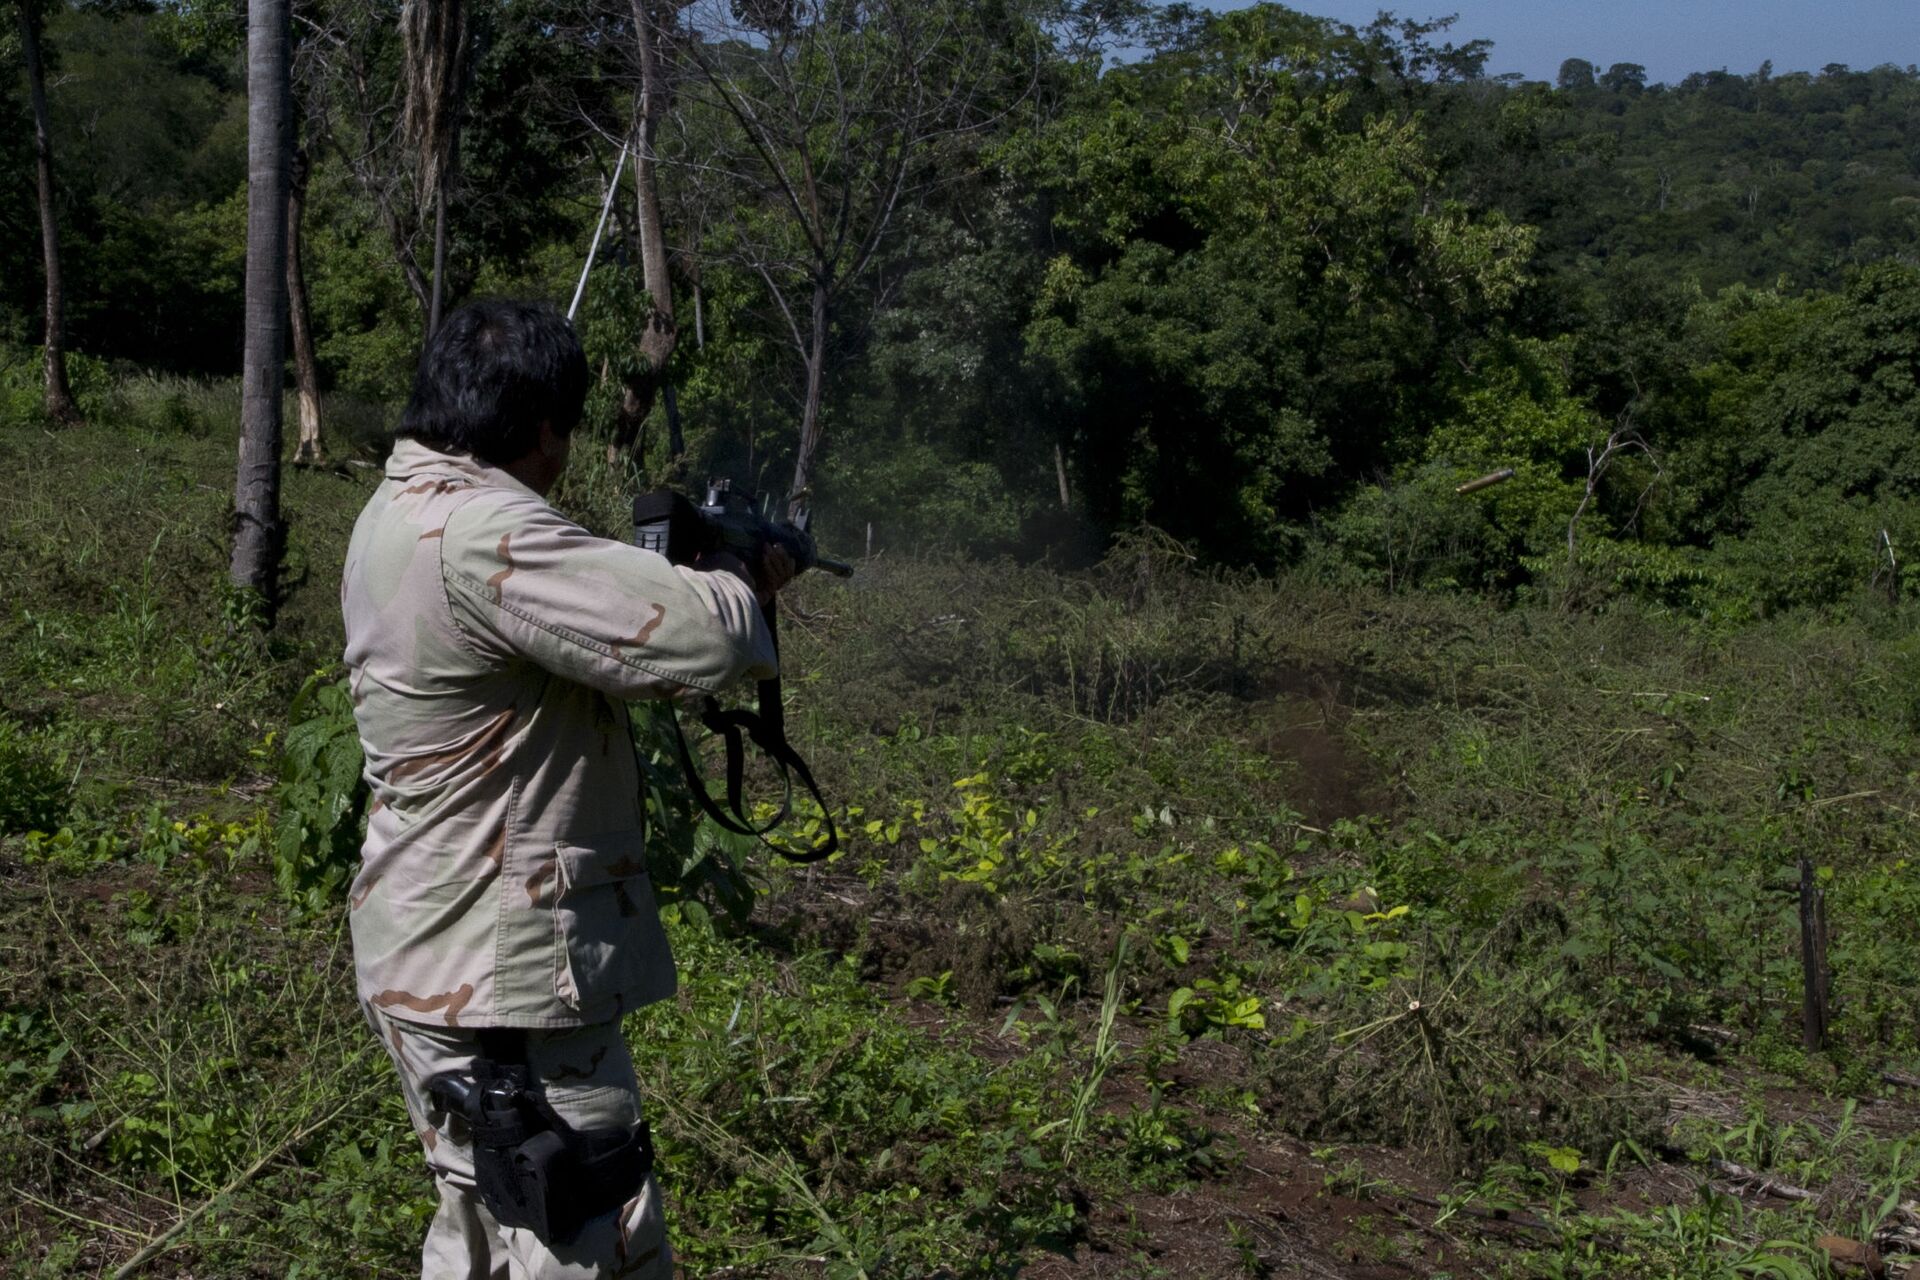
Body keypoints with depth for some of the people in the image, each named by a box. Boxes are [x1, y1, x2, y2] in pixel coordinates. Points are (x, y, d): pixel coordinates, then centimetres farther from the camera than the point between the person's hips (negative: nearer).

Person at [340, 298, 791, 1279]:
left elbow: (585, 624, 16)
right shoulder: (486, 537, -23)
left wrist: (729, 578, 8)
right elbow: (700, 635, -28)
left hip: (434, 965, 10)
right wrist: (736, 582, -6)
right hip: (502, 980, -10)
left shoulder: (398, 514, 9)